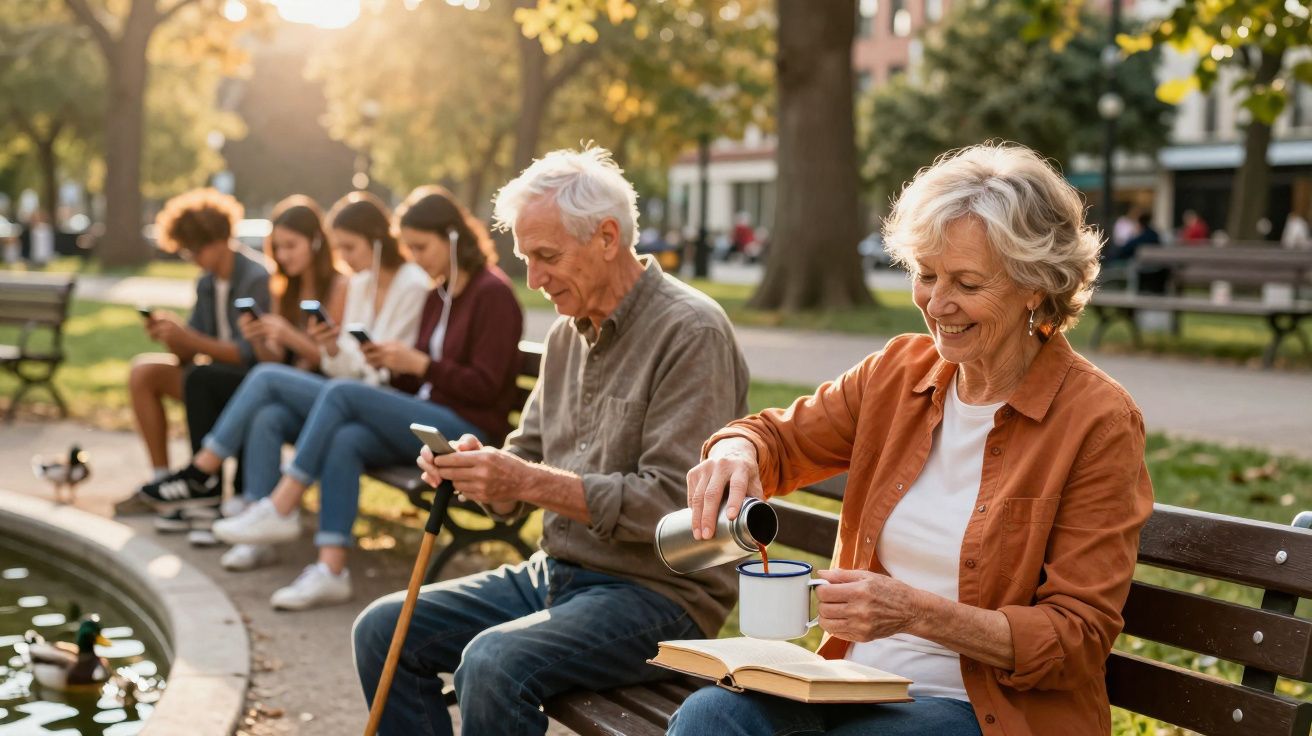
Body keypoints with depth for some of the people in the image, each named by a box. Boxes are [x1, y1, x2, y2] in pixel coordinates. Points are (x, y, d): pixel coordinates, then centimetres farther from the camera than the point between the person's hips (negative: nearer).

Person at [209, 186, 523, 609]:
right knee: (345, 441, -24)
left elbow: (485, 387, -11)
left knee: (340, 392, -20)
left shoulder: (493, 294, -6)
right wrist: (393, 365, 0)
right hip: (429, 424, 8)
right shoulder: (438, 296, 20)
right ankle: (331, 571, -31)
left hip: (471, 432, -7)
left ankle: (279, 511, -17)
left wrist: (419, 364, -15)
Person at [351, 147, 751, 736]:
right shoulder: (569, 331, 12)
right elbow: (528, 460, 15)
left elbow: (671, 503, -22)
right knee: (383, 630, 0)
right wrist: (479, 472, -8)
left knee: (493, 663, -30)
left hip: (658, 593, -8)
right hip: (555, 572, 8)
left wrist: (530, 482, -25)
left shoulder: (691, 332, -15)